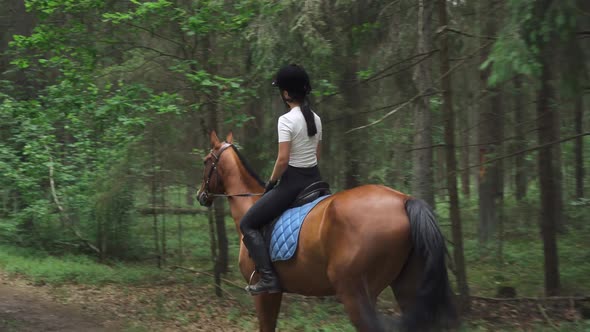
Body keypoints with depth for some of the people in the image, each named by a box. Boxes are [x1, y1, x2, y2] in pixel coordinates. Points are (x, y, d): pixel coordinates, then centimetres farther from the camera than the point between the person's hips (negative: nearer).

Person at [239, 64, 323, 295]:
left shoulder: (286, 120, -16)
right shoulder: (316, 119, 8)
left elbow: (283, 159, -20)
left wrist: (271, 182, -5)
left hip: (293, 182, -8)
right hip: (315, 179, 8)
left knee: (247, 224, 1)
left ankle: (268, 278, -10)